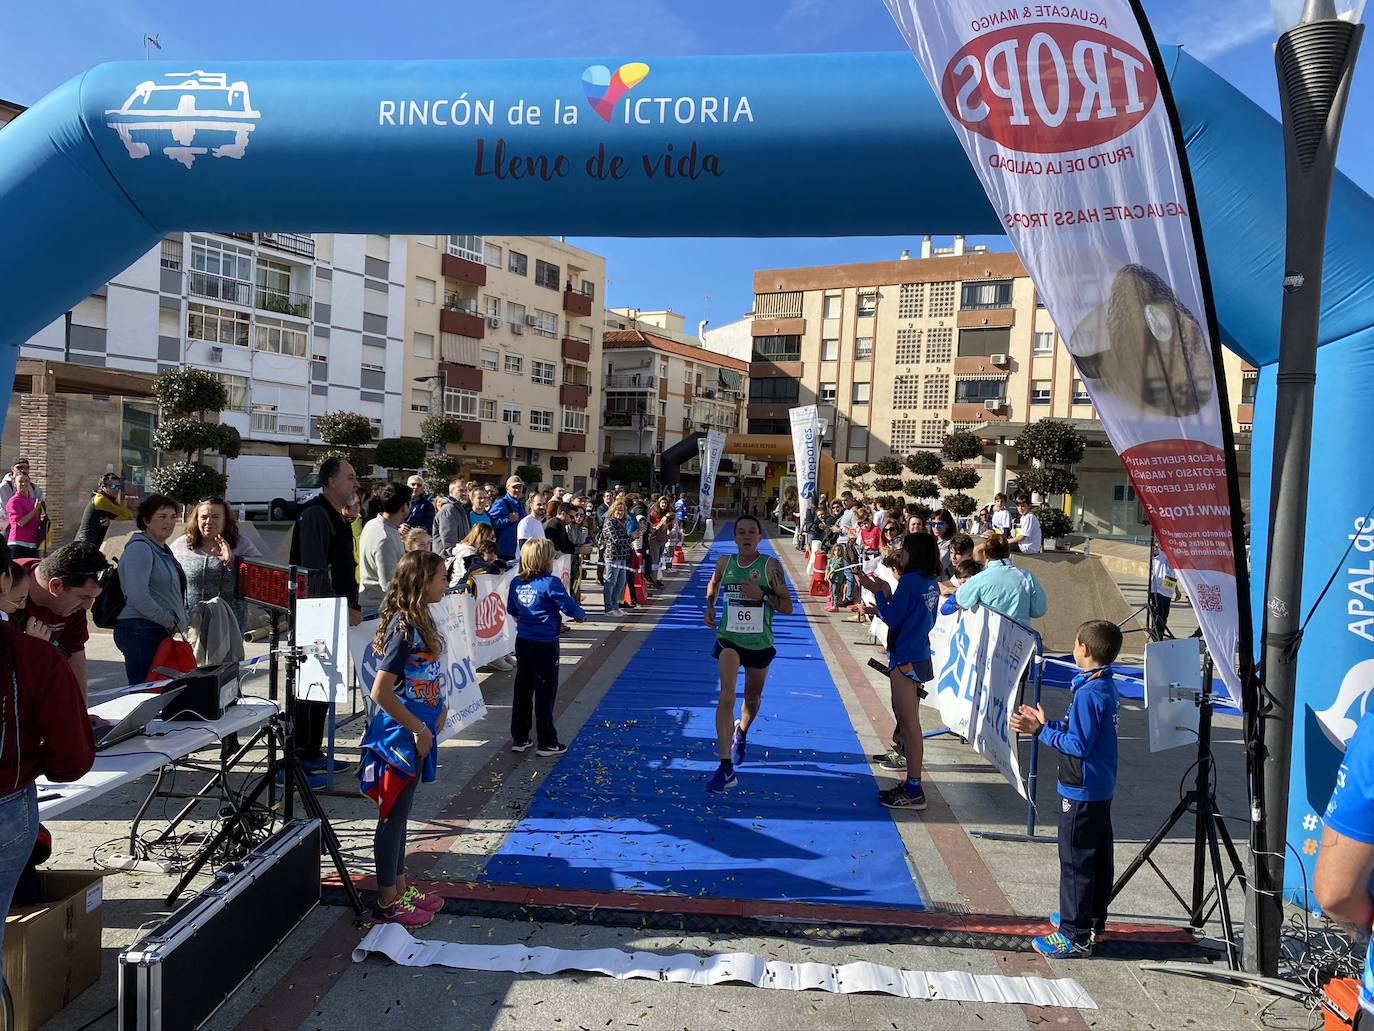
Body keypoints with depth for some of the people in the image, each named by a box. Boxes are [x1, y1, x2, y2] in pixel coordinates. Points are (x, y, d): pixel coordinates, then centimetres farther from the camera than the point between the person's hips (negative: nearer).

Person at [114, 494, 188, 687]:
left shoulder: (163, 550, 20)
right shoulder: (139, 548, -10)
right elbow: (137, 596, -21)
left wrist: (186, 619, 14)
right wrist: (170, 622, -14)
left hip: (161, 632, 10)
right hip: (141, 632, -10)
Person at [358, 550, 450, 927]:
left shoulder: (420, 622, 6)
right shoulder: (404, 628, -22)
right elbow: (381, 692, -25)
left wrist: (438, 709, 5)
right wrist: (419, 729, -19)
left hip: (415, 734, 9)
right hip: (399, 736, -9)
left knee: (399, 814, 20)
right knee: (392, 817, 5)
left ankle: (400, 887, 33)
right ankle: (387, 902, 19)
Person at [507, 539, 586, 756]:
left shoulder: (517, 582, 2)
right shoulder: (551, 583, -17)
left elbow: (512, 610, 13)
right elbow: (569, 606, -13)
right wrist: (581, 616, 6)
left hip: (523, 641, 6)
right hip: (545, 645, -6)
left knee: (522, 690, 14)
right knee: (545, 693, 4)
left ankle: (519, 738, 23)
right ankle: (547, 743, 12)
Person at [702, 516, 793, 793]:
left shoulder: (771, 566, -10)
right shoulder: (724, 563, -2)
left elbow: (787, 607, -9)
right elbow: (713, 584, 21)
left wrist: (762, 595, -24)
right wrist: (709, 606, 3)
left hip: (760, 642, 0)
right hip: (729, 638, 0)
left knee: (752, 698, 19)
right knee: (726, 697, -18)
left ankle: (741, 733, 54)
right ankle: (726, 768, -18)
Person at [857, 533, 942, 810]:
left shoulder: (909, 580, -17)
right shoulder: (932, 583, 8)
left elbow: (892, 619, -15)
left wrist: (878, 592, -5)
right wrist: (888, 591, 8)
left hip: (906, 660, -9)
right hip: (920, 656, 9)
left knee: (909, 724, -3)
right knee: (909, 721, 16)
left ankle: (914, 791, 4)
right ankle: (911, 784, 24)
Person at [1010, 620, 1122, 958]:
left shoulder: (1088, 693, -24)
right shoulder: (1108, 686, 6)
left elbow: (1078, 745, -24)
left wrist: (1042, 730, -16)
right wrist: (1045, 723, 8)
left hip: (1081, 790, -10)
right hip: (1102, 788, 10)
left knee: (1075, 860, -1)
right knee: (1098, 856, 18)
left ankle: (1075, 936, 7)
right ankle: (1092, 922, 32)